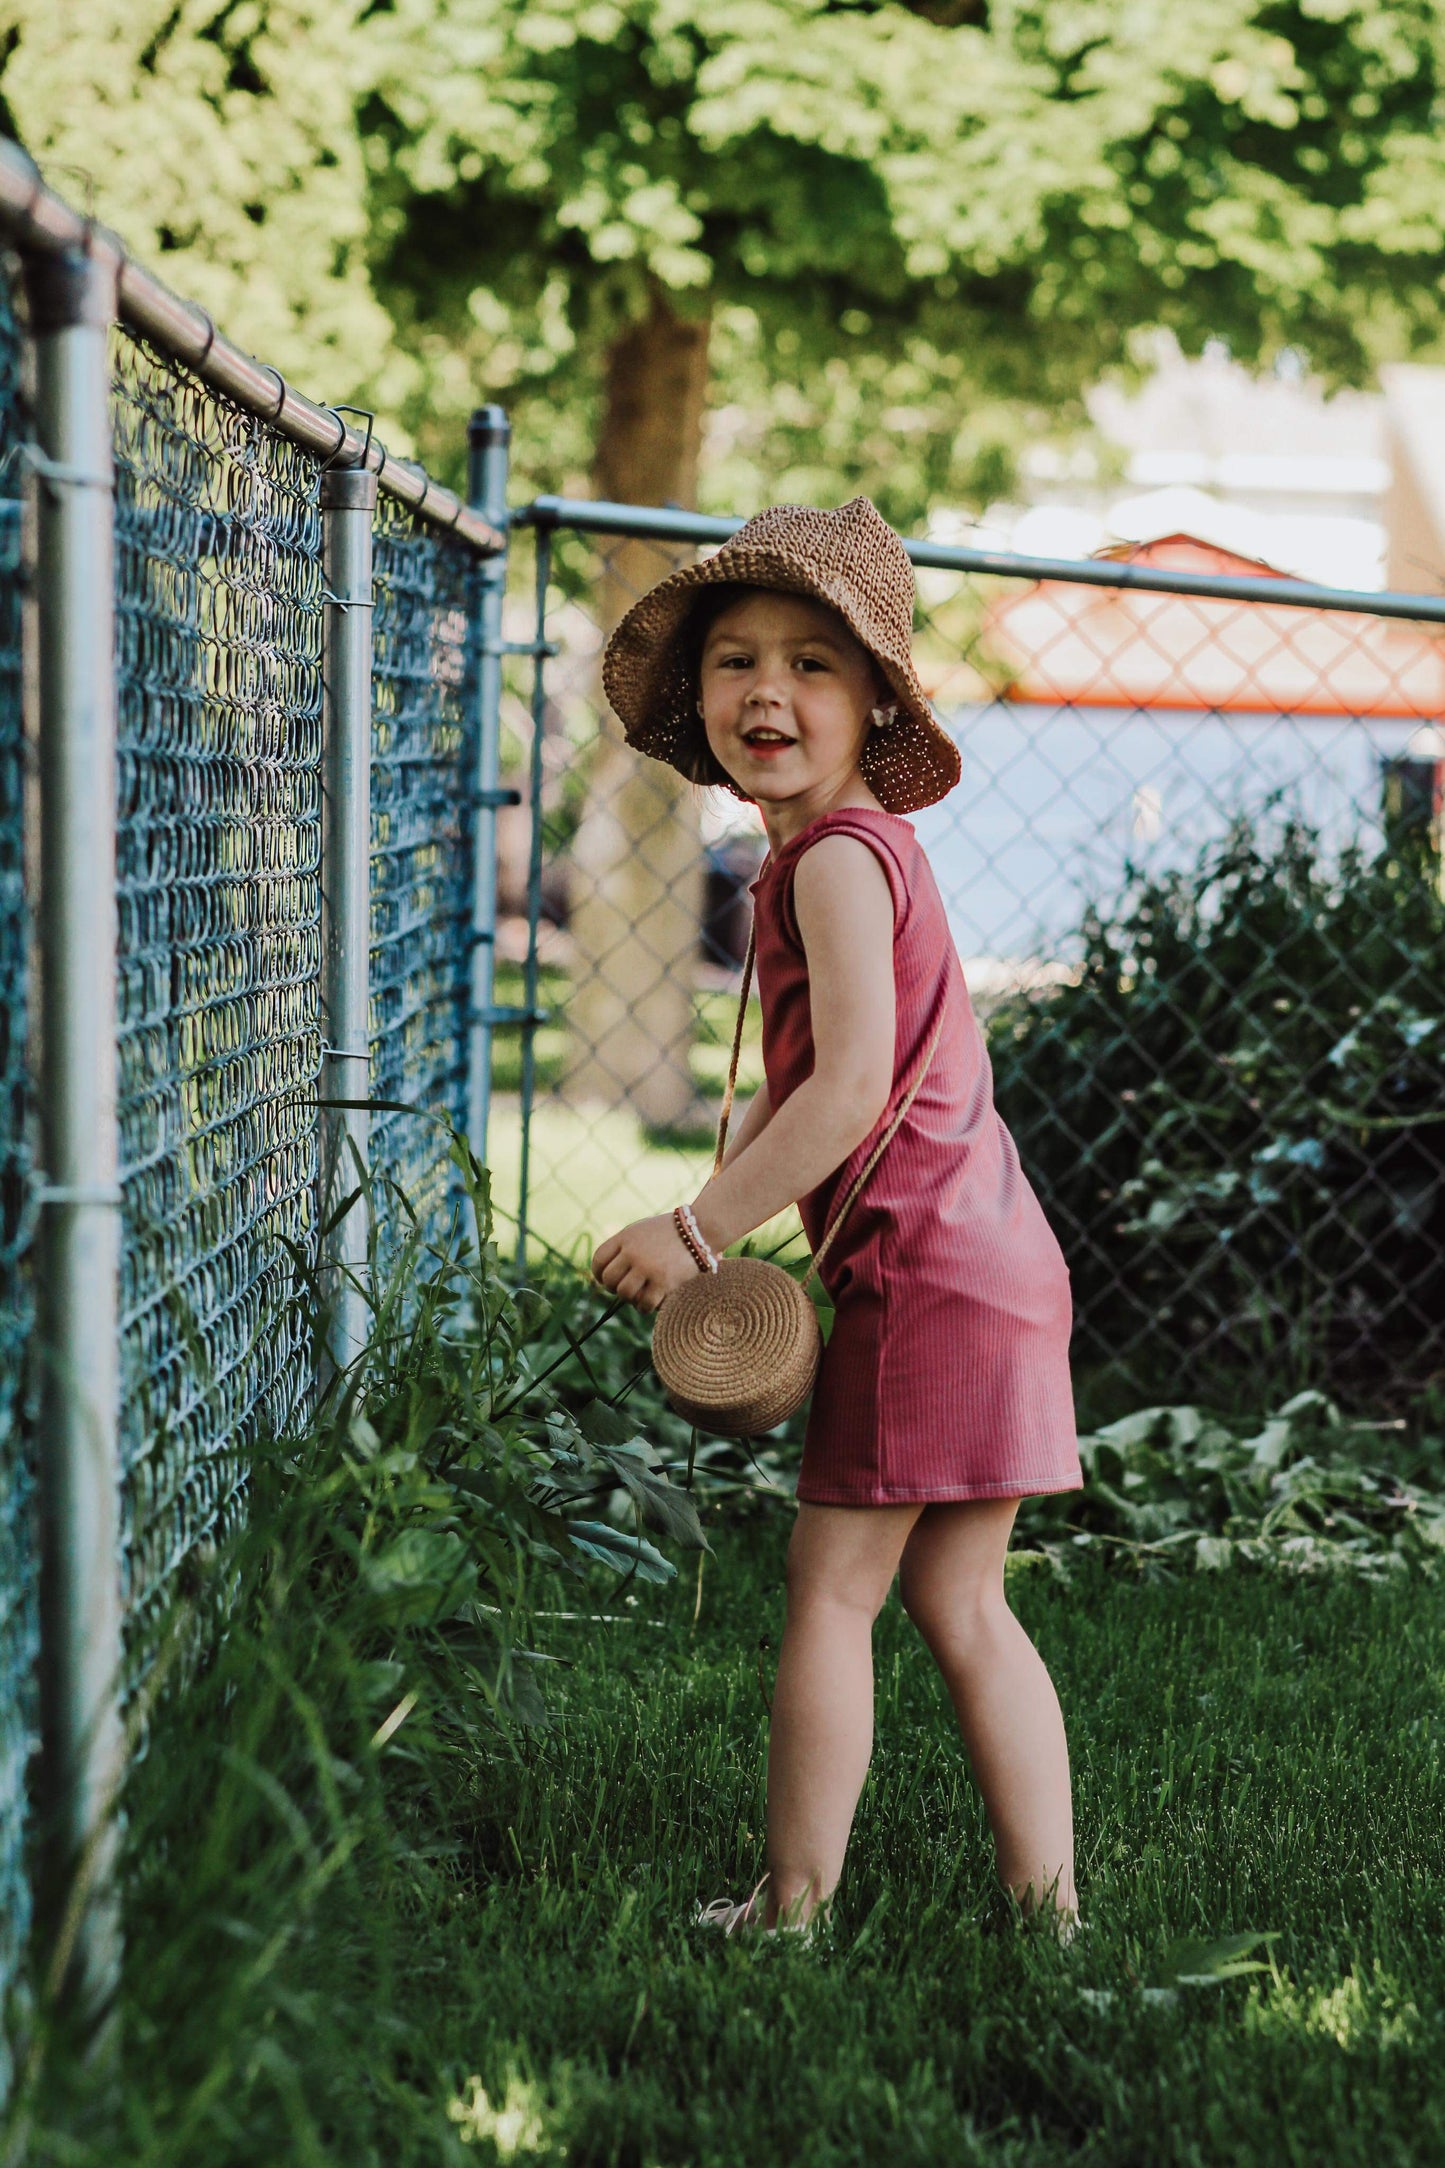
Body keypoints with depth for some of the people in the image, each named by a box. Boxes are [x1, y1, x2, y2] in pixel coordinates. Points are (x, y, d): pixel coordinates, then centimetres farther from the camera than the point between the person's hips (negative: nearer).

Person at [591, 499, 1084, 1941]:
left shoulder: (837, 852, -13)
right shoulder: (852, 851, 18)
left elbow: (855, 1086, -22)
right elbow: (794, 1086, 22)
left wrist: (699, 1230, -17)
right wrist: (710, 1219, 14)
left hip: (928, 1270, -10)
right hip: (983, 1266, 10)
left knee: (833, 1585, -1)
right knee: (955, 1599, 13)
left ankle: (792, 1909, 8)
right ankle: (1047, 1905, 17)